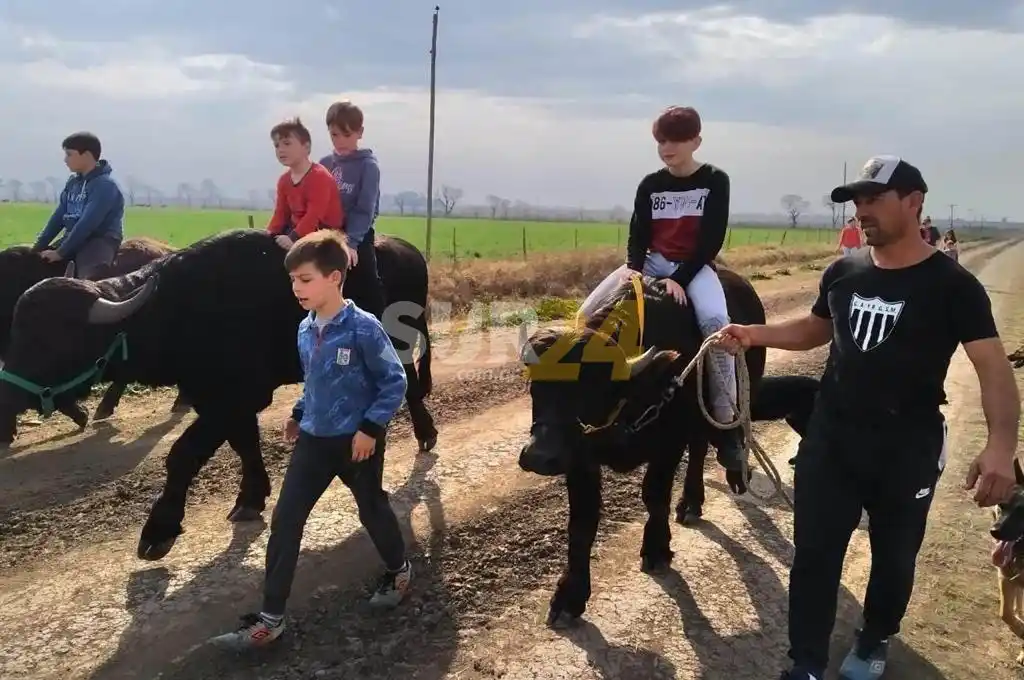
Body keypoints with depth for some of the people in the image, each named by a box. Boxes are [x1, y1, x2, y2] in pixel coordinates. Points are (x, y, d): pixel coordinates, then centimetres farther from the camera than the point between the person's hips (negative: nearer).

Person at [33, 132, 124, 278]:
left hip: (100, 242, -9)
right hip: (74, 240, 9)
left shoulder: (105, 185, -14)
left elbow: (87, 224, -20)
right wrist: (38, 247, 4)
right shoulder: (73, 182, 12)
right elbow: (59, 217, 11)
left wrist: (61, 252, -19)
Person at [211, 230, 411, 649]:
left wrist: (371, 428, -18)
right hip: (313, 440, 6)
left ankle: (399, 571, 43)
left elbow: (395, 382, -15)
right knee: (284, 520, 0)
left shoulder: (363, 328, -19)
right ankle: (270, 617, 7)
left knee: (371, 509, 14)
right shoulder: (305, 330, 1)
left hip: (357, 441, -6)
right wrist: (299, 414, 10)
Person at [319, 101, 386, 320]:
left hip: (358, 240, -5)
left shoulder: (368, 166, -6)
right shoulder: (325, 164, 9)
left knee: (368, 294, -6)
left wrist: (351, 242, -21)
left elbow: (364, 210, -13)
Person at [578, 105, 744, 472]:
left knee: (715, 321, -35)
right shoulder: (649, 185, 7)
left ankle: (727, 424, -25)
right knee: (588, 312, -15)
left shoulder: (715, 180, -3)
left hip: (695, 267, -4)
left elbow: (712, 241, -10)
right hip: (653, 262, 4)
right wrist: (633, 268, -19)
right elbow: (637, 235, 3)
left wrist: (680, 279, -22)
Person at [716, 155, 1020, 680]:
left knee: (894, 555, 16)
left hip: (907, 449, -3)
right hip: (830, 437, 3)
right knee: (814, 552, 5)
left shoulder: (952, 285, -13)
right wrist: (753, 334, -1)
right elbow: (814, 329, 16)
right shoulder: (843, 272, 1)